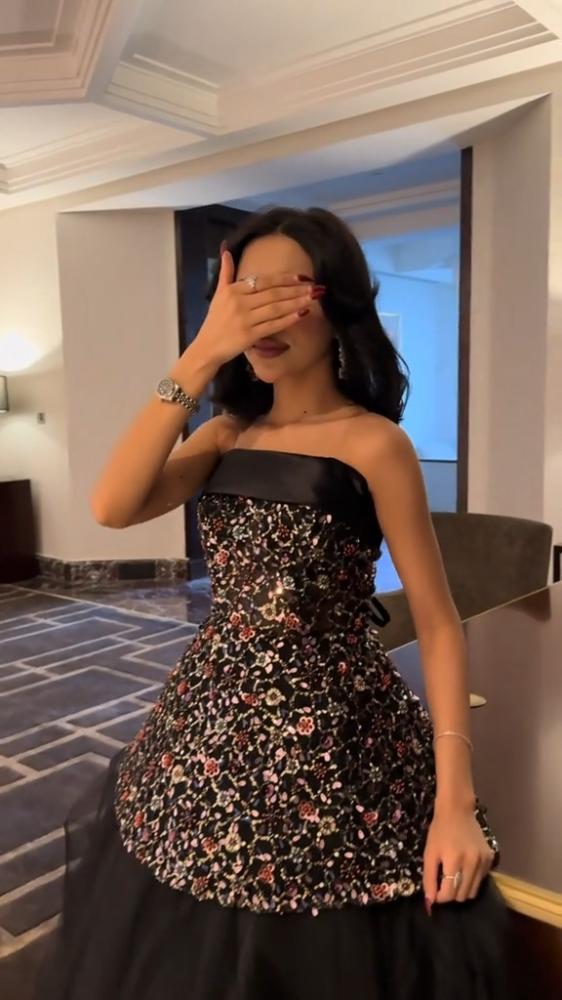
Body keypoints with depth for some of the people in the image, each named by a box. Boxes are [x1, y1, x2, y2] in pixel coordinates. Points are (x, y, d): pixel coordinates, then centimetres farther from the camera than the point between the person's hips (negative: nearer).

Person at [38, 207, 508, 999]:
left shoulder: (373, 442, -11)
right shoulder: (228, 433, 5)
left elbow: (438, 624, -10)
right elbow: (112, 507, -12)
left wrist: (455, 801, -16)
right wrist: (201, 356, -17)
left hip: (330, 735, -5)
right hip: (215, 720, 5)